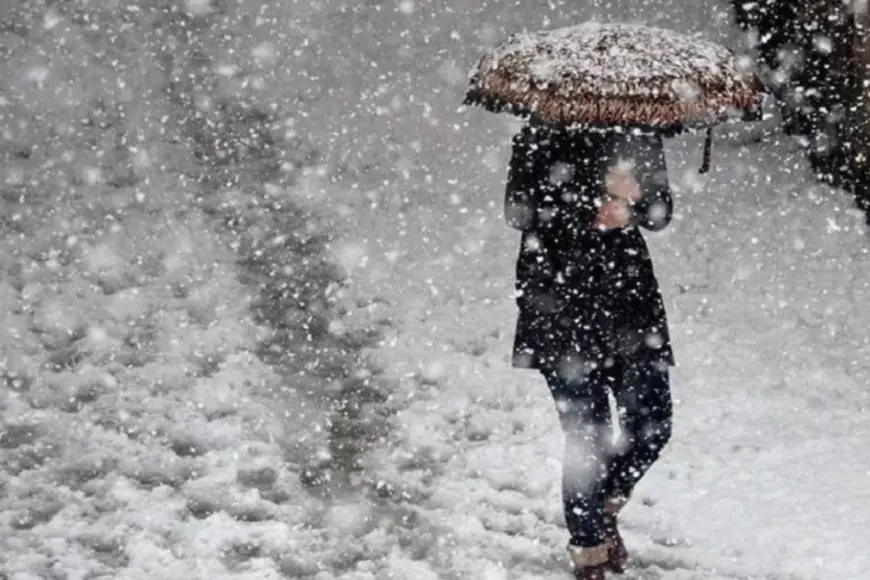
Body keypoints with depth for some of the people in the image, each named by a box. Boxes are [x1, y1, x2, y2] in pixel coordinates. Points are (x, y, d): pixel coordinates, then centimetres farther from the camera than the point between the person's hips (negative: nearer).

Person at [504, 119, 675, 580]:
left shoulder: (640, 135, 8)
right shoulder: (542, 136, -4)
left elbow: (661, 211, 6)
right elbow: (518, 211, -9)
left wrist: (632, 200, -16)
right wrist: (591, 215, -17)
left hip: (631, 292, 4)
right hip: (561, 304, -4)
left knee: (652, 424, 0)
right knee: (587, 436, -4)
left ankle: (604, 508, 30)